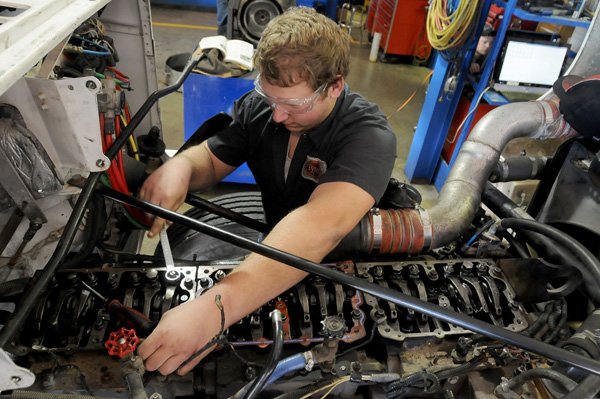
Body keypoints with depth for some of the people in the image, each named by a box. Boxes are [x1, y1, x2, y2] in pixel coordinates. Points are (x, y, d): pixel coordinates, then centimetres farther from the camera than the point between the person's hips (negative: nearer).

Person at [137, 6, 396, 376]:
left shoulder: (370, 137, -29)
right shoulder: (259, 106, -9)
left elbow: (321, 227, -45)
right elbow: (211, 159, 1)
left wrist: (214, 308, -55)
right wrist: (180, 165, -24)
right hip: (270, 241, 5)